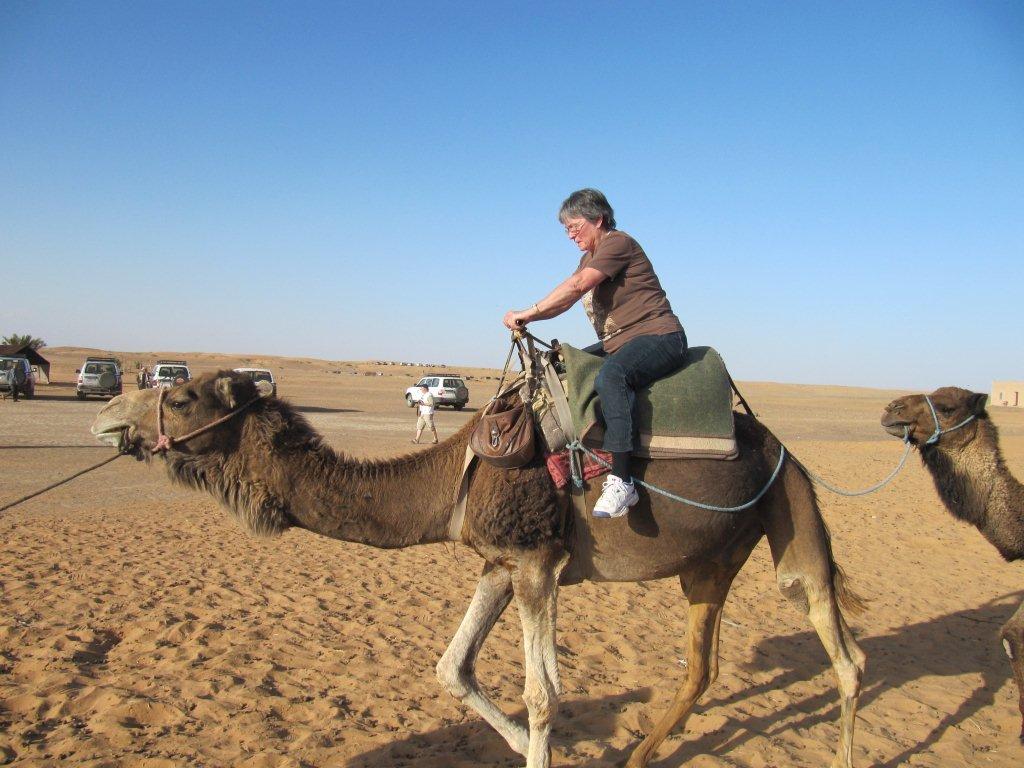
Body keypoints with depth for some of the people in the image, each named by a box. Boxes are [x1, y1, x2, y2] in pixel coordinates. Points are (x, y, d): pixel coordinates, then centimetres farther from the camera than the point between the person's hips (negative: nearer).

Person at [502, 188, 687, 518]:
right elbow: (564, 299, 10)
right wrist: (526, 318, -7)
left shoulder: (618, 242, -10)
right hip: (618, 343, 11)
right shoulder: (590, 257, 20)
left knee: (609, 376, -37)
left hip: (659, 337, -10)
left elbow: (576, 287, -22)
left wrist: (528, 313, -19)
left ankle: (621, 481, -41)